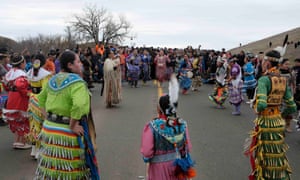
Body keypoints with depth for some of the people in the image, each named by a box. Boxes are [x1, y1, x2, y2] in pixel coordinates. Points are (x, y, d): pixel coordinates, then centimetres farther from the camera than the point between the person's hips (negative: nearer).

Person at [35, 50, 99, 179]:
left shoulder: (53, 80, 9)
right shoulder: (77, 82, -17)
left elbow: (41, 98, 22)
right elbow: (79, 105, -32)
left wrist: (48, 118, 15)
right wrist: (72, 126, -21)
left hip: (49, 128, 7)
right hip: (67, 134, -7)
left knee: (52, 167, 17)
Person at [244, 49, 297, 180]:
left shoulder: (264, 79, -18)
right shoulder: (283, 80, 2)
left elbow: (261, 104, -30)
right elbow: (291, 107, 3)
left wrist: (257, 110, -9)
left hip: (265, 122, -6)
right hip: (278, 121, 7)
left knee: (268, 156, 7)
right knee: (277, 154, 19)